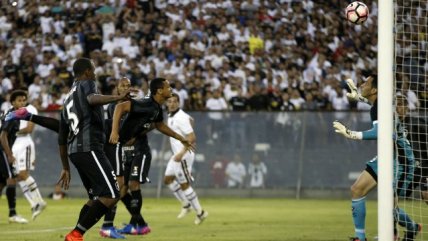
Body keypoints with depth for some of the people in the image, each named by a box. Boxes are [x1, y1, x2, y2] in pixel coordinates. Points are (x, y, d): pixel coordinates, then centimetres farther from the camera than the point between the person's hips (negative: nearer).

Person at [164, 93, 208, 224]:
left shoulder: (180, 118, -20)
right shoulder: (170, 116, 10)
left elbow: (192, 138, -24)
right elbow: (191, 120, 28)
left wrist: (182, 153, -29)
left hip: (184, 155, -10)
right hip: (177, 154, 10)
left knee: (184, 184, -5)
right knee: (168, 179, 14)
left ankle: (200, 212, 3)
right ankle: (185, 204, 21)